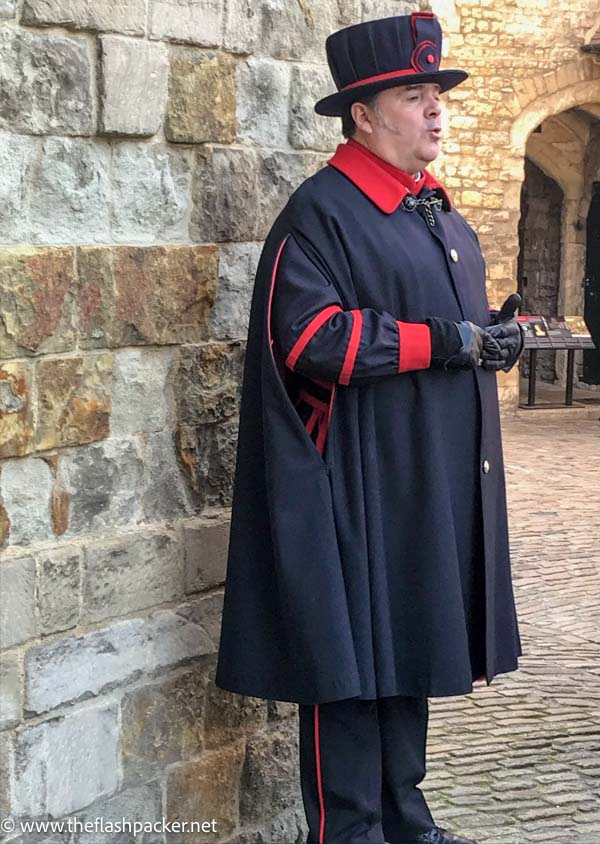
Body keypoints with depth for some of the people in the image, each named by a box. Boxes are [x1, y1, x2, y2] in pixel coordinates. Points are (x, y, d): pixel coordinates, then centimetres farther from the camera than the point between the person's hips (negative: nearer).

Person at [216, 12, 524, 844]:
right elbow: (309, 338, -21)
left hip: (437, 480, 9)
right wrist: (446, 341, -19)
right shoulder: (321, 212, -11)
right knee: (354, 657, -2)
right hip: (360, 487, -8)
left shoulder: (441, 215, 17)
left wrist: (493, 334, 3)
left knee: (412, 646, 15)